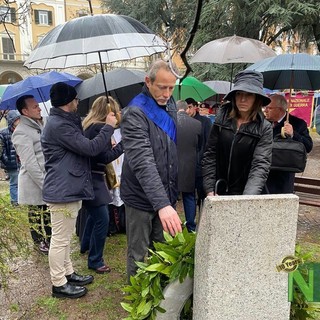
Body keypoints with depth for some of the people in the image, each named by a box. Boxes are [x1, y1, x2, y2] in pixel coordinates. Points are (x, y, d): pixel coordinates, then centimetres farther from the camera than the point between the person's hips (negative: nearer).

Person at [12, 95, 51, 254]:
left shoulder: (38, 125, 12)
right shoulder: (22, 132, -16)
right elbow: (30, 164, -21)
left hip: (47, 179, 8)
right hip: (35, 183, -8)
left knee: (49, 215, 17)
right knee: (38, 216, 7)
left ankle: (48, 241, 32)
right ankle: (41, 244, 23)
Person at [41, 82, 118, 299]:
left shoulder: (63, 122, 14)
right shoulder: (58, 125, -20)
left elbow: (81, 147, 19)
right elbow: (91, 148, -23)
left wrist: (107, 142, 10)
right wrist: (108, 127, -11)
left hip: (68, 189, 11)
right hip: (62, 191, -11)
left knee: (65, 237, 21)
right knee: (60, 239, 2)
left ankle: (68, 273, 35)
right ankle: (59, 284, 16)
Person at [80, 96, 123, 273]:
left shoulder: (87, 125, 10)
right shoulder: (102, 128, -18)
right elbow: (105, 157, -19)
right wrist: (122, 144, -13)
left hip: (89, 177, 11)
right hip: (92, 179, -11)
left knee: (94, 213, 26)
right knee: (102, 219, -4)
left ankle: (85, 245, 45)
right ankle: (95, 260, 8)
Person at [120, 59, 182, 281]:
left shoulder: (171, 106, 6)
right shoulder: (135, 113, -18)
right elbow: (143, 162, -30)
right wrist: (161, 204, -39)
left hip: (167, 196, 7)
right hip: (142, 198, -6)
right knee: (139, 256, 9)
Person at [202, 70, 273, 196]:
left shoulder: (264, 128, -8)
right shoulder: (221, 119, -3)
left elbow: (260, 165, -17)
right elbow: (209, 155, -2)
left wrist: (249, 197, -31)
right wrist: (209, 190, -8)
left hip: (245, 193, -1)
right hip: (218, 191, 2)